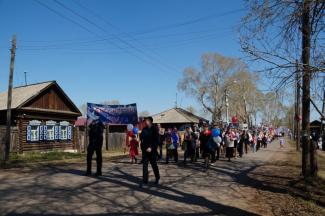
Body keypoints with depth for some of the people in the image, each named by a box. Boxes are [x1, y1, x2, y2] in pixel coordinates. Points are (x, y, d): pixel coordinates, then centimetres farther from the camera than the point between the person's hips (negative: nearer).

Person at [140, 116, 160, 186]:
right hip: (145, 150, 4)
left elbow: (157, 140, -13)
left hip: (152, 150, -4)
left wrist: (151, 148, -20)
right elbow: (141, 137, 15)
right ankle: (145, 181, 5)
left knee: (154, 165, 10)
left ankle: (157, 178, 31)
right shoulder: (144, 129, 7)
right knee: (144, 165, 0)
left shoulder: (154, 129, -8)